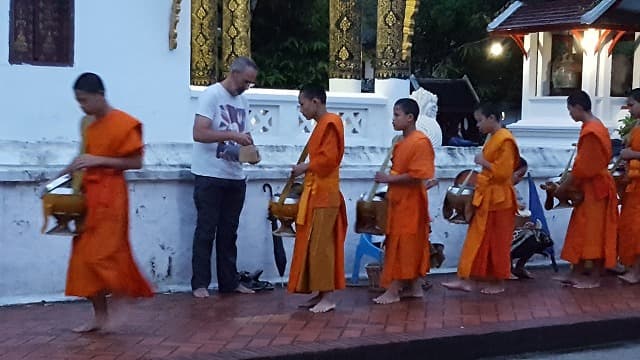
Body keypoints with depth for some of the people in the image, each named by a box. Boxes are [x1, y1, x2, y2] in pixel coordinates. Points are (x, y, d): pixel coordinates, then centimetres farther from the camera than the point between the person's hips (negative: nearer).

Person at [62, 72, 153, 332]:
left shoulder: (124, 123, -10)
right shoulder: (88, 124, 13)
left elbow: (136, 162, -12)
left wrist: (99, 160, -18)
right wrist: (73, 168, 6)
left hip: (109, 195, -8)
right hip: (88, 194, 8)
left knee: (103, 255, -11)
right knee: (84, 257, 6)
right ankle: (100, 315, 13)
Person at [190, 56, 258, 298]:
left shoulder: (243, 101, 14)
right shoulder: (211, 95, -9)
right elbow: (198, 133, -18)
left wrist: (249, 150, -4)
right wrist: (233, 135, -23)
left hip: (235, 176, 7)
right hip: (209, 177, -7)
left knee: (229, 232, 12)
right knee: (206, 231, -1)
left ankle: (229, 282, 18)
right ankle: (200, 283, 6)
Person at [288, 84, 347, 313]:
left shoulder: (330, 123, -13)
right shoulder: (322, 124, 17)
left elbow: (329, 158, -21)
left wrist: (305, 167, -11)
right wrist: (306, 170, 8)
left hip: (324, 195, -10)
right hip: (315, 193, 10)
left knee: (321, 245, -8)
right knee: (312, 244, 11)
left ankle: (328, 297, -3)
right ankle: (320, 293, 16)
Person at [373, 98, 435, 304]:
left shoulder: (420, 142, -16)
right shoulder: (401, 142, 11)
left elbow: (417, 175, -23)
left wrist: (389, 179, -19)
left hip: (410, 202, -9)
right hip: (398, 200, 9)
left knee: (402, 245, -4)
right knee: (411, 246, 12)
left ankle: (393, 291, 1)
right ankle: (415, 287, 20)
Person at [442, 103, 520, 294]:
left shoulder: (505, 140, -16)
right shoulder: (493, 139, 12)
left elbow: (503, 172, -23)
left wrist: (484, 162, -15)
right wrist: (480, 181, 11)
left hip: (498, 200, -9)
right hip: (486, 199, 9)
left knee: (498, 242, 2)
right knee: (476, 239, 8)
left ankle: (498, 282, 13)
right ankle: (465, 279, 10)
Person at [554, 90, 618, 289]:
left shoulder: (591, 131, -22)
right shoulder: (591, 126, 9)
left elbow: (583, 167, -21)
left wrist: (564, 187, -12)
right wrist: (567, 183, 10)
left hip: (594, 188, -10)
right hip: (589, 186, 10)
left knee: (593, 232, -1)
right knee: (582, 231, 13)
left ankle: (594, 277, 8)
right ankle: (578, 272, 19)